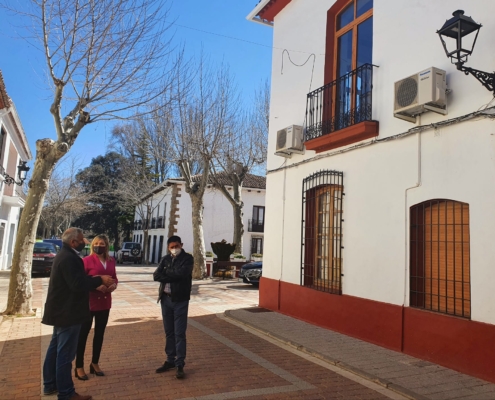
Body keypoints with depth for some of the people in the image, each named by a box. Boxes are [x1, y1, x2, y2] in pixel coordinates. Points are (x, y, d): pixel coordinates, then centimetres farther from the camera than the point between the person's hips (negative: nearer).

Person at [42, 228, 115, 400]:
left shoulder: (64, 255, 12)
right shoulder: (69, 258, -22)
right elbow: (78, 284, -28)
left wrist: (94, 281, 4)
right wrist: (100, 280, -20)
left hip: (61, 310, 11)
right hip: (67, 312, -11)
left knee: (55, 348, 19)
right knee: (65, 352, -3)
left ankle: (50, 385, 31)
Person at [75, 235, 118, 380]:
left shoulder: (111, 261, 5)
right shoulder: (87, 260, -11)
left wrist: (114, 285, -6)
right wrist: (96, 286, -24)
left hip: (104, 302, 6)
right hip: (88, 302, -5)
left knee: (99, 334, 15)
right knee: (83, 334, 4)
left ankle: (95, 363, 30)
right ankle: (79, 367, 17)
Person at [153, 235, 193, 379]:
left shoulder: (187, 258, -6)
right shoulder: (165, 259, 9)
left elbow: (182, 273, -22)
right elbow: (156, 276, -4)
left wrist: (166, 273, -9)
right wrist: (173, 275, -15)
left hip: (180, 300, -5)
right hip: (165, 299, 5)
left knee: (179, 333, -1)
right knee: (169, 332, 14)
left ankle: (180, 364, 7)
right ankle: (170, 360, 26)